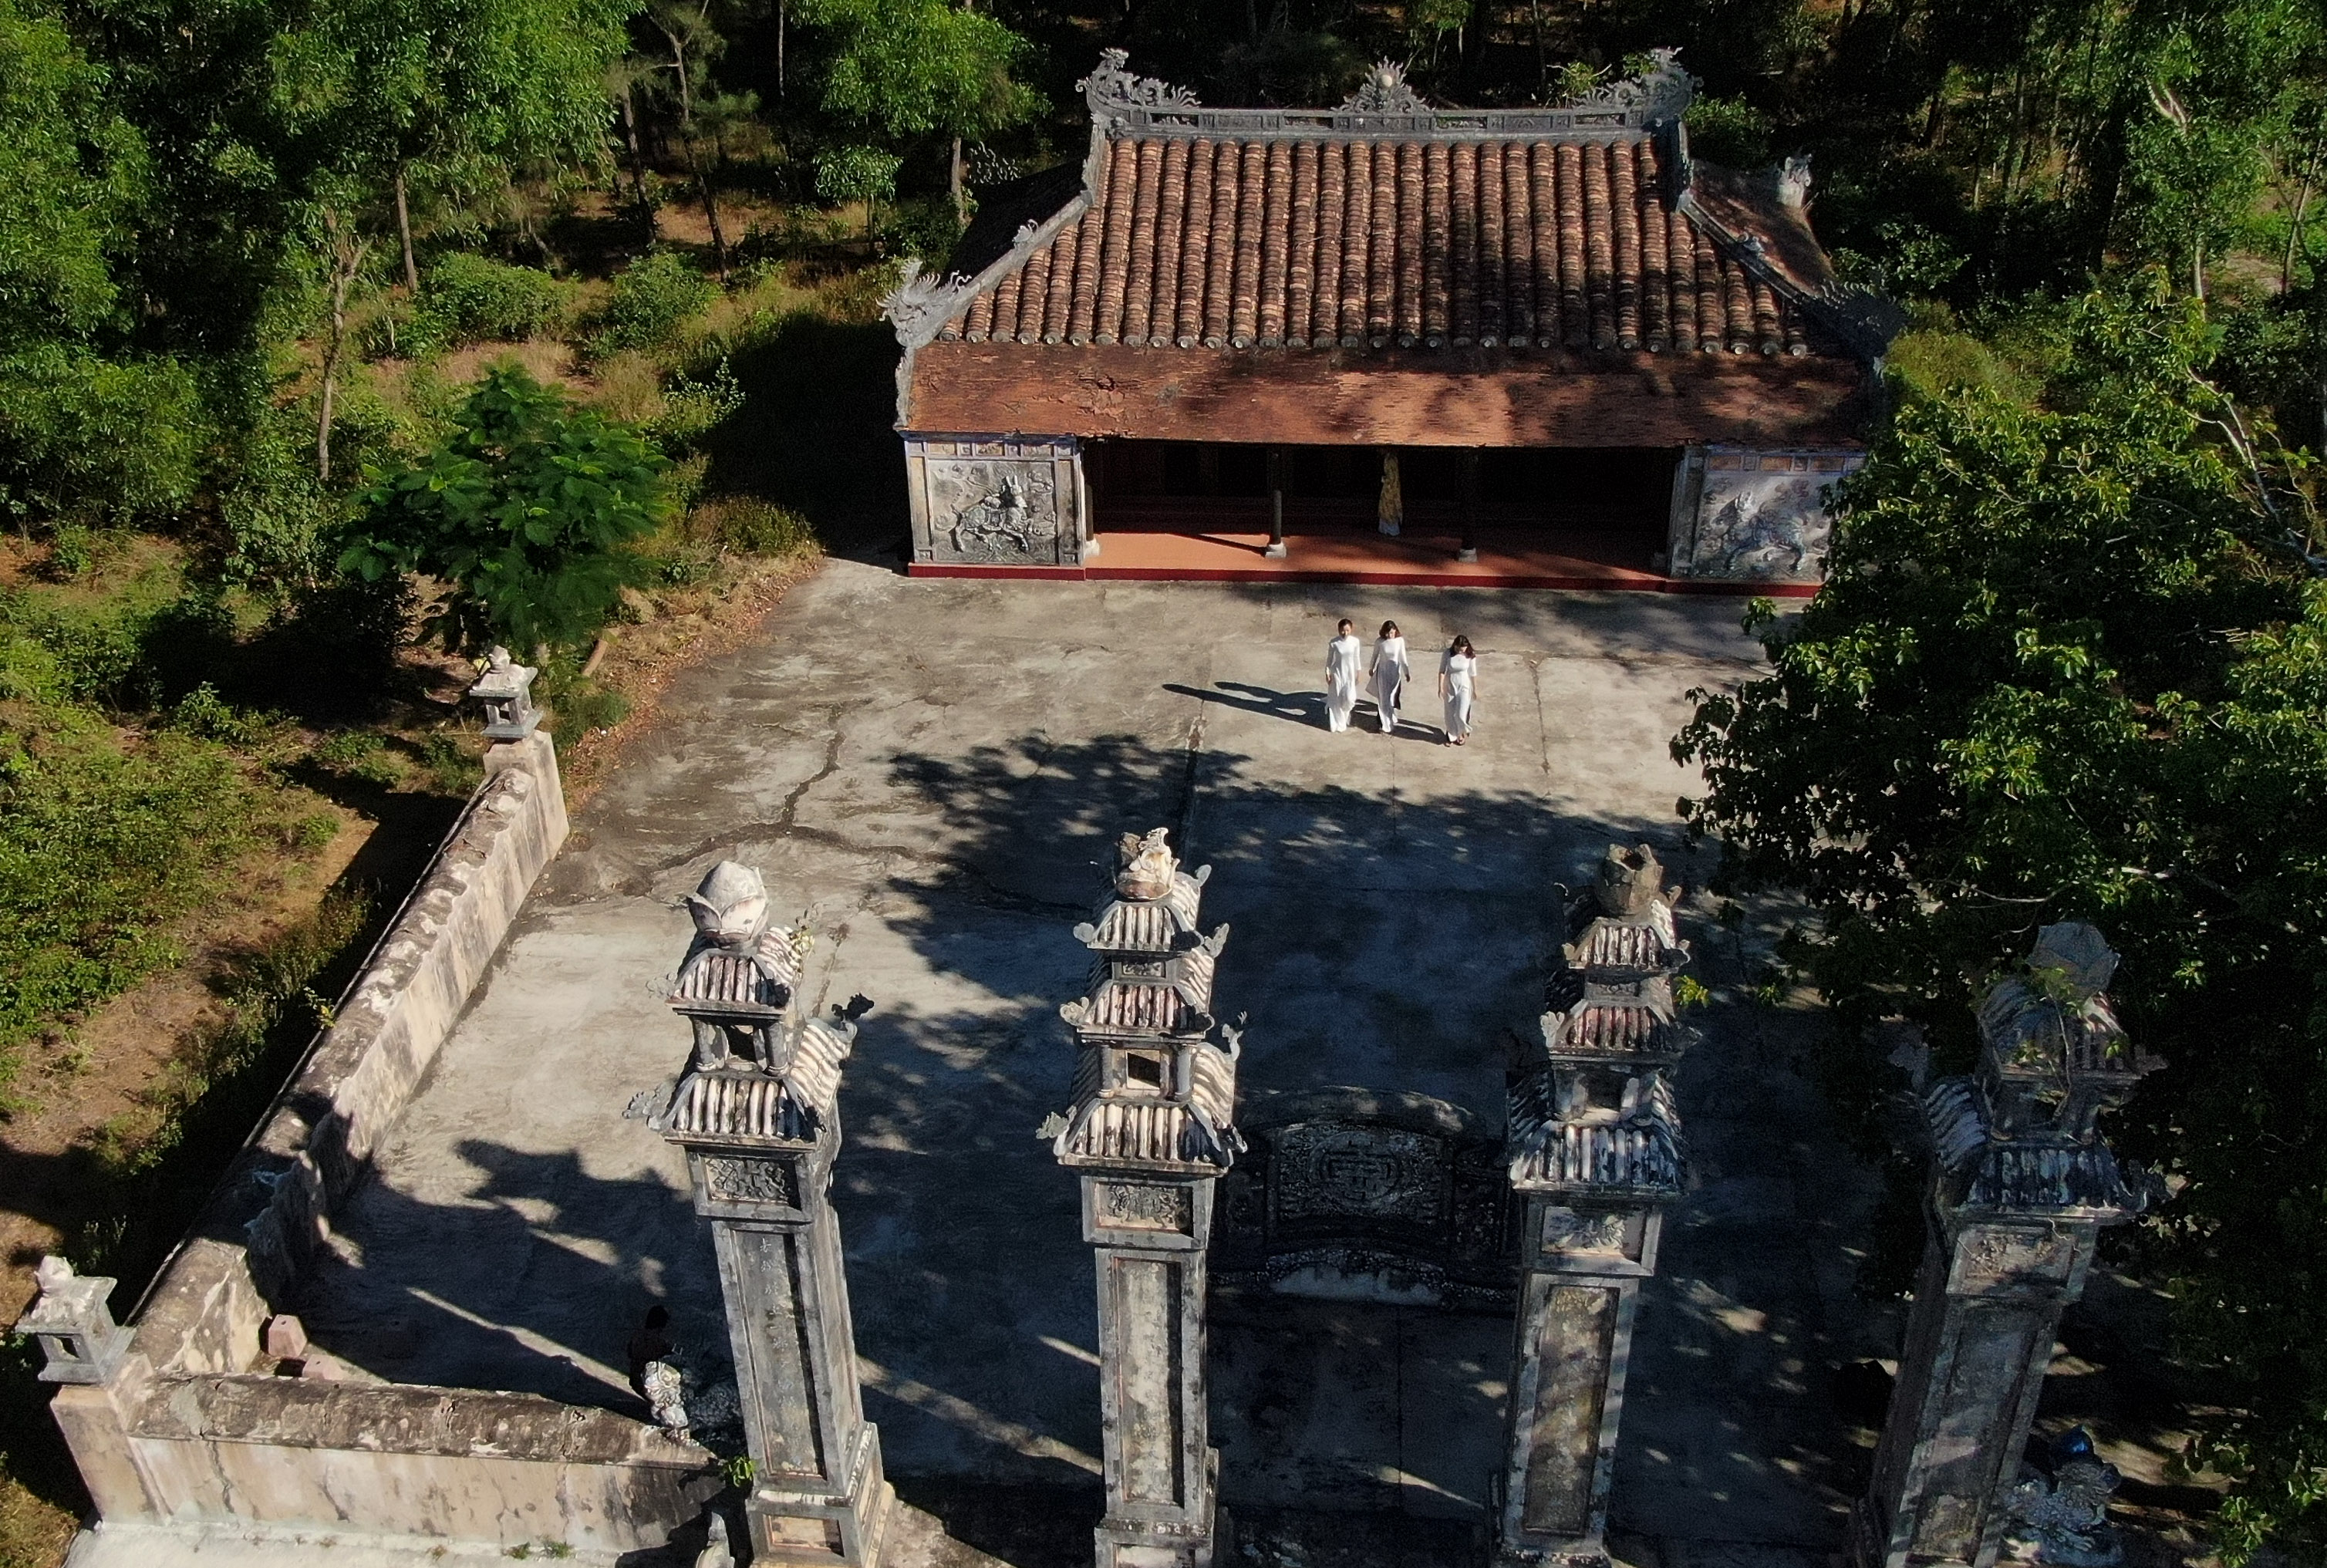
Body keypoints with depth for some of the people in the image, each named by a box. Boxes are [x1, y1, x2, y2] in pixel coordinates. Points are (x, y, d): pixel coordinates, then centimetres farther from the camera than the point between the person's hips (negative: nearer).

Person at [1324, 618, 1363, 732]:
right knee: (1337, 700, 5)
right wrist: (1327, 673, -5)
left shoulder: (1355, 641, -9)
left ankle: (1345, 717, 33)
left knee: (1349, 698, -1)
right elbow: (1329, 659, -4)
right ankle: (1338, 725, 20)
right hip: (1337, 673, -2)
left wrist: (1358, 673, 6)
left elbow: (1356, 658, 2)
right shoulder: (1333, 643, -15)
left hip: (1349, 673, 2)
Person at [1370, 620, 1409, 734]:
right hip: (1383, 672, 0)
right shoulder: (1379, 641, -14)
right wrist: (1372, 669, 14)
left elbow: (1403, 657, -4)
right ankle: (1387, 725, 15)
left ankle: (1391, 722, 21)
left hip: (1395, 672, 0)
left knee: (1392, 698, 2)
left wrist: (1406, 672, 1)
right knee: (1383, 699, 4)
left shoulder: (1400, 640, -14)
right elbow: (1375, 656, 2)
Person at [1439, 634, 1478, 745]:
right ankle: (1452, 736, 32)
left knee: (1461, 714, -4)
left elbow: (1473, 674, -4)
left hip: (1464, 687, -1)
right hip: (1450, 687, 1)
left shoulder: (1470, 656, -15)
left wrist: (1475, 689, 4)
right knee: (1450, 714, 11)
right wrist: (1441, 688, -8)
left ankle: (1463, 732, 27)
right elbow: (1442, 671, -7)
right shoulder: (1447, 654, -15)